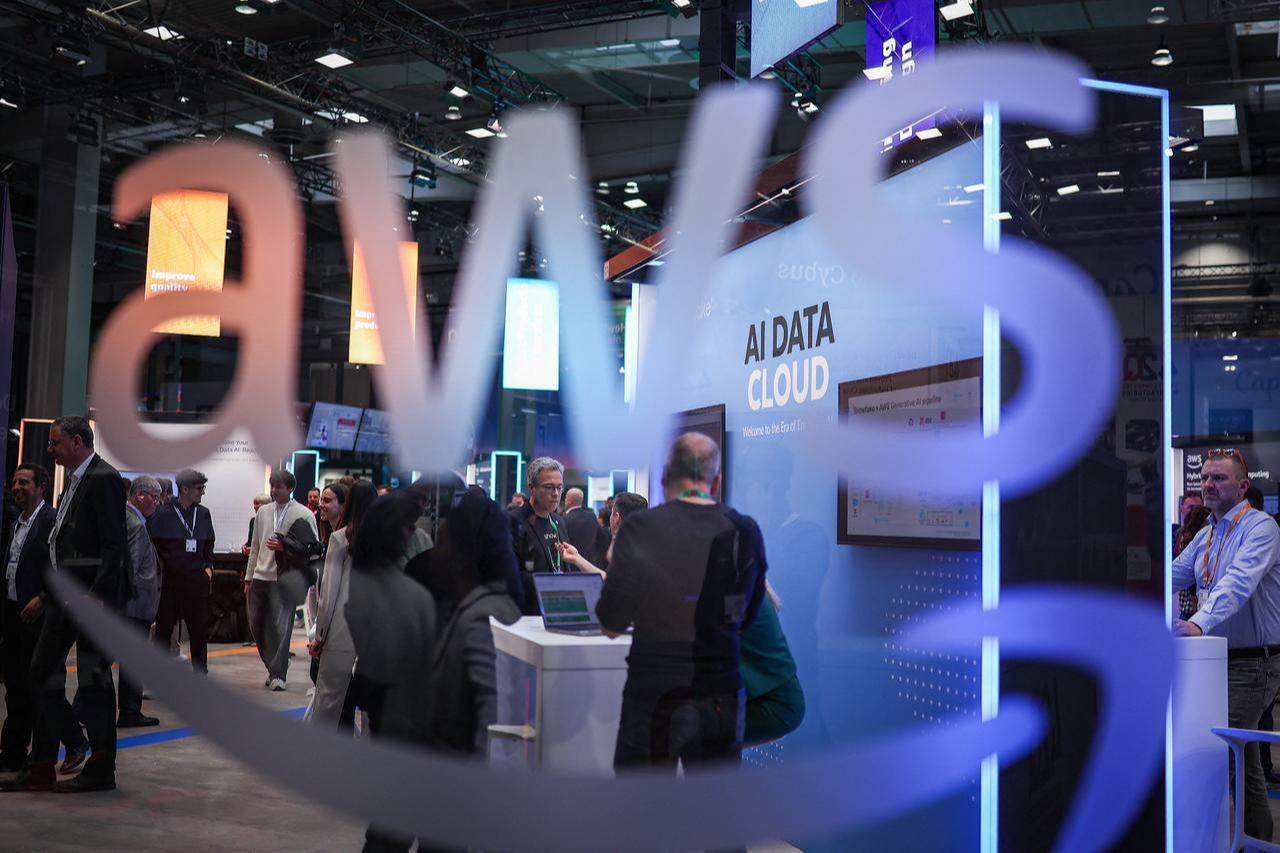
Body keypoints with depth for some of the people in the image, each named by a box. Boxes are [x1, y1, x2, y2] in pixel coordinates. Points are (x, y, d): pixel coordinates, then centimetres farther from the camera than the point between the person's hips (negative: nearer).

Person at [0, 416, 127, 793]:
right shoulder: (75, 479, 16)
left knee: (94, 677, -2)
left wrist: (98, 597, -24)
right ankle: (41, 769, 18)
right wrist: (56, 590, 14)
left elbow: (113, 546, -19)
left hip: (92, 593, -10)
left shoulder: (104, 479, -13)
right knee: (43, 671, 11)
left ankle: (101, 769, 9)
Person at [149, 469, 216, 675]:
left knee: (200, 630, 6)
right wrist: (161, 566, -7)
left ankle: (200, 673, 16)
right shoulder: (162, 515, -4)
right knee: (164, 629, 4)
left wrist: (208, 566, 7)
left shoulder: (204, 514, 10)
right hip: (170, 580, -4)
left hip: (197, 579, 4)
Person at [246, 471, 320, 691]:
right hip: (260, 577, 6)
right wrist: (249, 577, 16)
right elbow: (255, 547, 18)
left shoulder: (304, 514, -4)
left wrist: (285, 547, -17)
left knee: (280, 627, -7)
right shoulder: (263, 512, 13)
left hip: (283, 579, -6)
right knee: (256, 625, 9)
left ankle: (278, 675, 2)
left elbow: (315, 547, -5)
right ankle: (273, 669, 23)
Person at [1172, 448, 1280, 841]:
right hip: (1218, 659, 8)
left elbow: (1239, 582, -29)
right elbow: (1172, 577, 13)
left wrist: (1199, 623, -42)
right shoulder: (1206, 535, 13)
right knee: (1241, 755, 15)